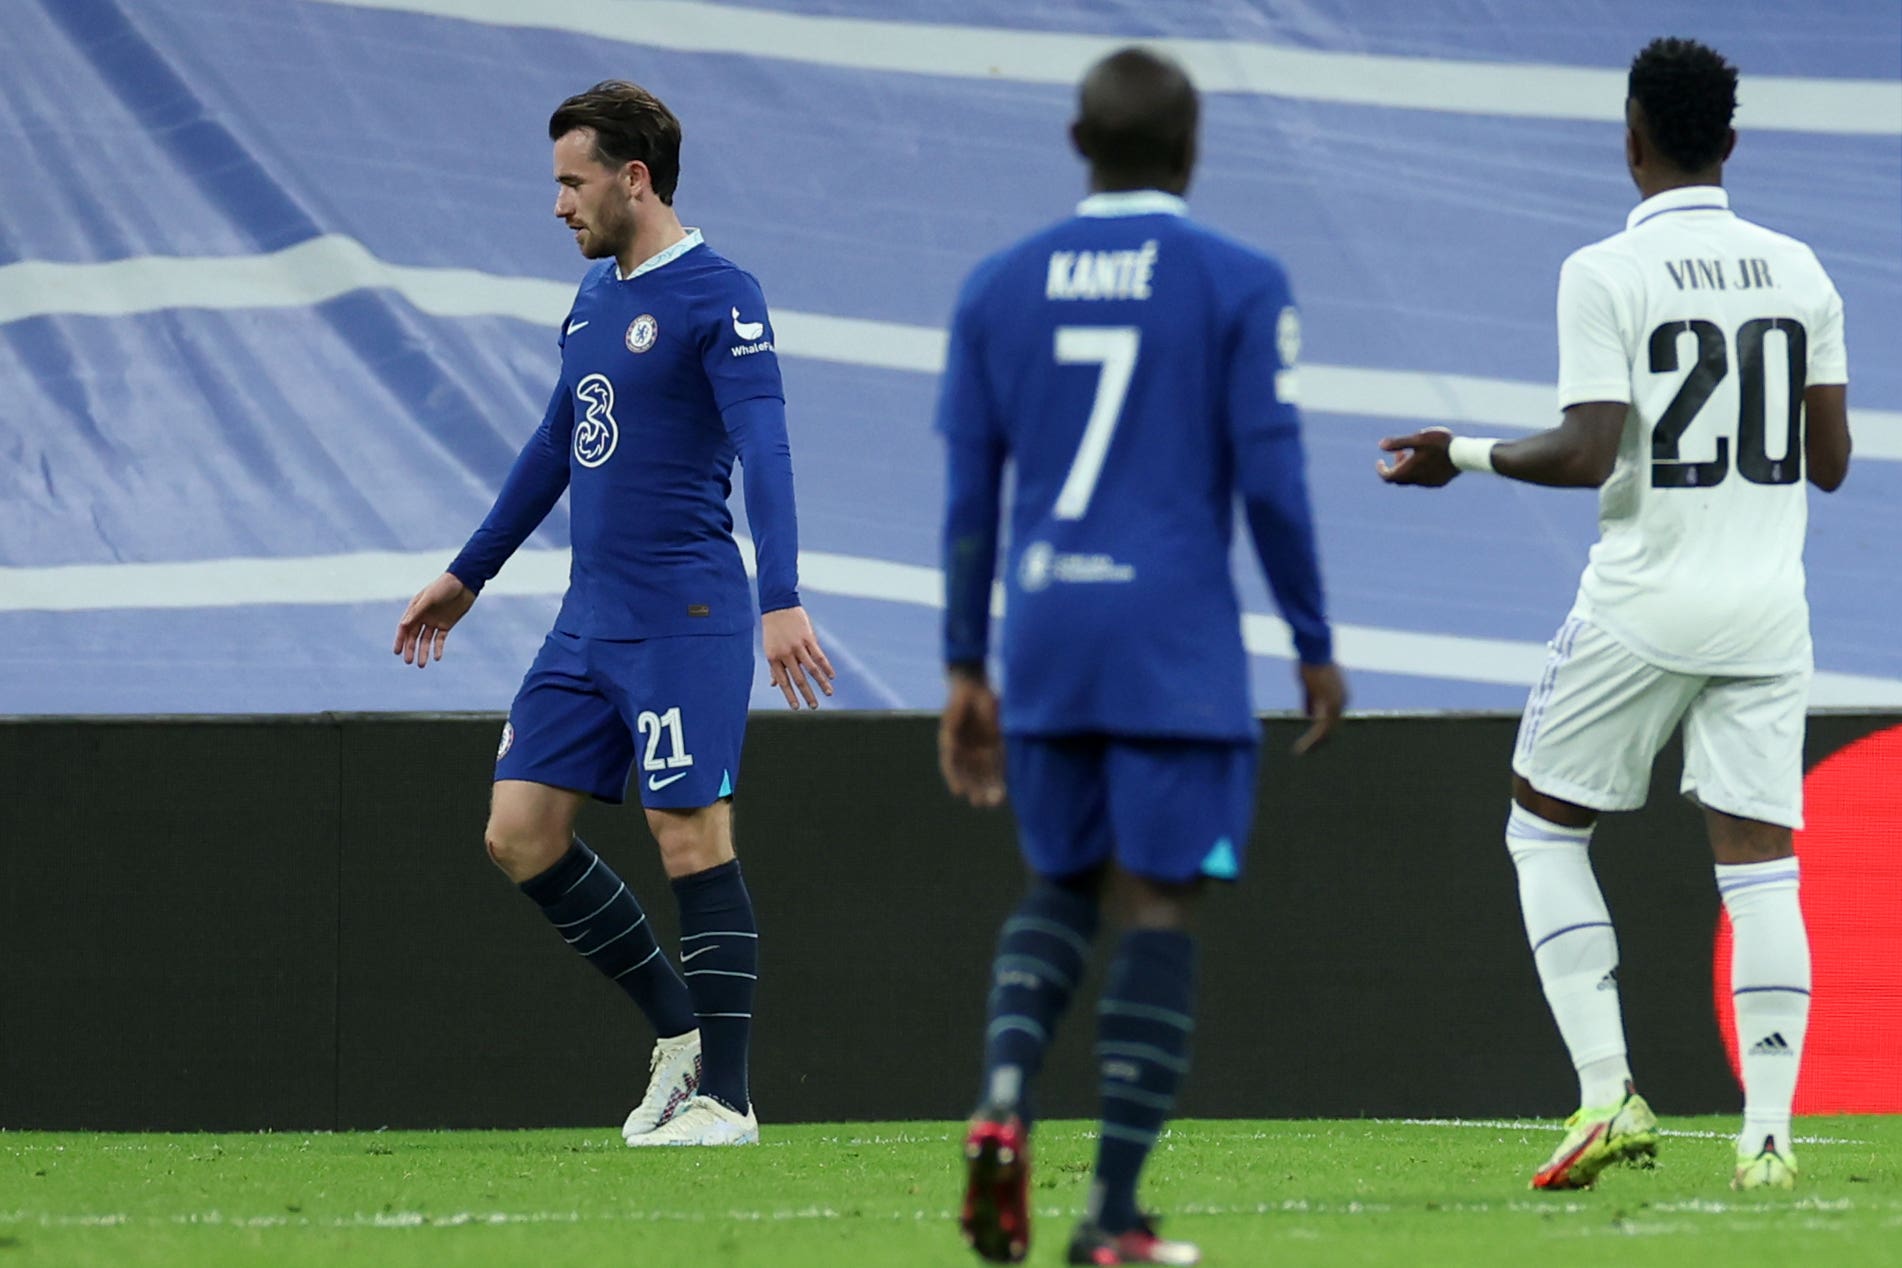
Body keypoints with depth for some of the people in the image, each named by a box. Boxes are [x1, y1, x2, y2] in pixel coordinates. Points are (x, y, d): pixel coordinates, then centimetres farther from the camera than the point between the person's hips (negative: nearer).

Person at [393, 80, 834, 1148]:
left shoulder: (718, 297, -10)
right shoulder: (596, 297, 16)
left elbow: (766, 453, -21)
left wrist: (782, 602, -33)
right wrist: (466, 577, 33)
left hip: (683, 619, -9)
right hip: (589, 621, 9)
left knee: (692, 838, -9)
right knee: (520, 832, 4)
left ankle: (725, 1096, -3)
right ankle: (681, 1032, 16)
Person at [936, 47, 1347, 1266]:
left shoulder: (1000, 287, 8)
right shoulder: (1239, 284, -3)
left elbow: (969, 493, 8)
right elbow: (1272, 482, -6)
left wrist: (966, 672, 13)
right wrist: (1316, 649, 4)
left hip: (1044, 645, 4)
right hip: (1177, 650, -4)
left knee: (1062, 887, 19)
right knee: (1160, 909, 0)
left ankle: (1006, 1096, -8)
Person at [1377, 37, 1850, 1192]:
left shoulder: (1605, 274, -9)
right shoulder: (1800, 272, 6)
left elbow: (1588, 454, -16)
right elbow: (1831, 460, 9)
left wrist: (1464, 456, -2)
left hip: (1643, 605, -4)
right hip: (1768, 606, 4)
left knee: (1545, 825, 13)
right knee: (1760, 859, 3)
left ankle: (1609, 1094, 2)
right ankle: (1769, 1132, -6)